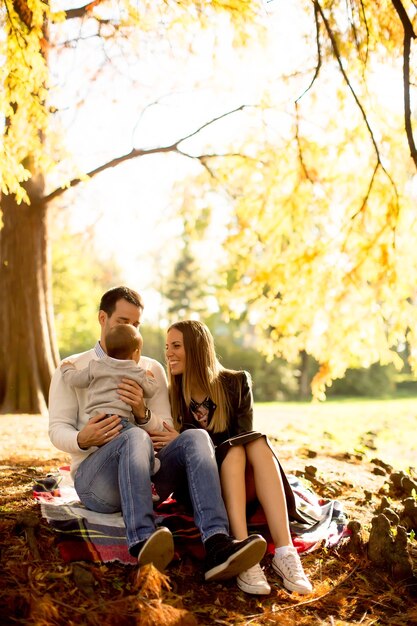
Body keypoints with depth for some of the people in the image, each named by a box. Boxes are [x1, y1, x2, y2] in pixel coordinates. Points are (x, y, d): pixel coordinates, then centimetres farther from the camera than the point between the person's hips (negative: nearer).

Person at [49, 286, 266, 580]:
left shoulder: (152, 369, 18)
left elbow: (168, 432, 11)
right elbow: (58, 429, 2)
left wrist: (143, 412, -12)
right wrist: (82, 439, -23)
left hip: (145, 475, 3)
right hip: (95, 476, -3)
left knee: (196, 437, -27)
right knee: (135, 438, -36)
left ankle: (217, 545, -46)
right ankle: (142, 543, -56)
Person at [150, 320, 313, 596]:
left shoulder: (236, 383, 4)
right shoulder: (169, 393, 5)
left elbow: (245, 436, -8)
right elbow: (162, 451, 2)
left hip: (244, 479, 1)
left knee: (258, 443, -30)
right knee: (234, 450, -31)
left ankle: (284, 551, -41)